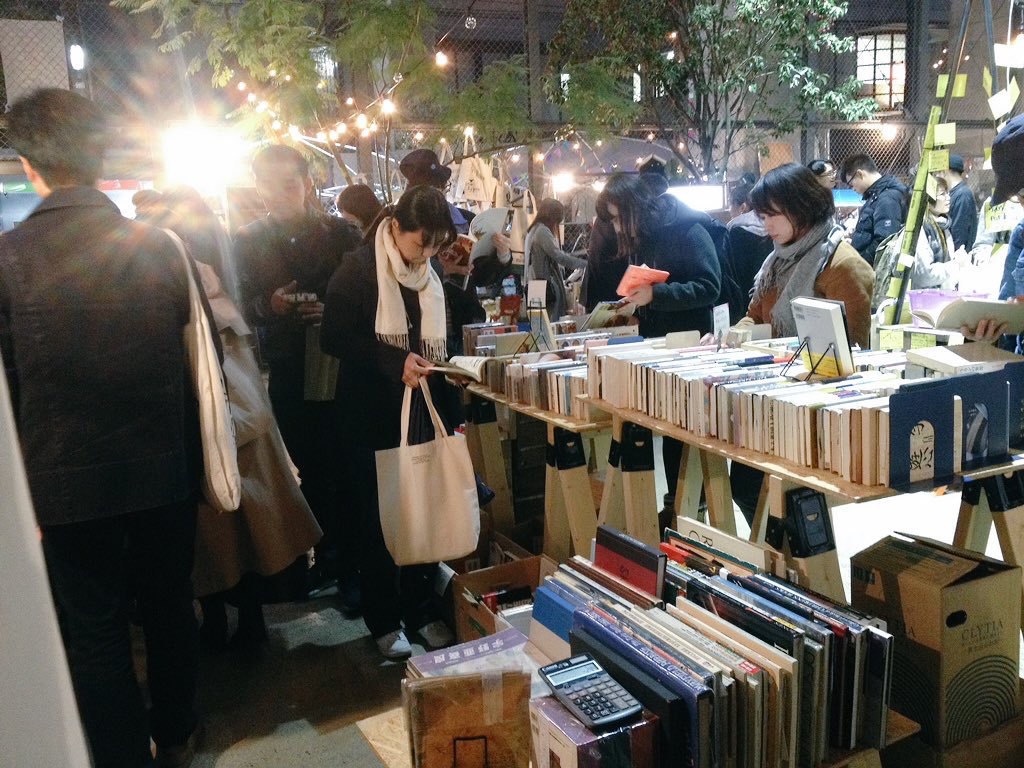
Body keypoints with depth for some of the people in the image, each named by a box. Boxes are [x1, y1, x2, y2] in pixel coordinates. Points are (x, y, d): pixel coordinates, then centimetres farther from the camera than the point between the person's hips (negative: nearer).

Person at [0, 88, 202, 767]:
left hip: (68, 482, -2)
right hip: (165, 470, 3)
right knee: (170, 609, 20)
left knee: (95, 632, 13)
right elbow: (191, 352, 1)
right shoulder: (160, 246, -8)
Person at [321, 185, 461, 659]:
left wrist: (451, 416, 9)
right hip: (373, 419, -5)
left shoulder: (430, 278, 9)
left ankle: (420, 609, 25)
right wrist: (395, 362, -23)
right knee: (379, 518, 5)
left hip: (423, 415, 5)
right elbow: (335, 338, -13)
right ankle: (383, 621, 20)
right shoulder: (358, 270, -10)